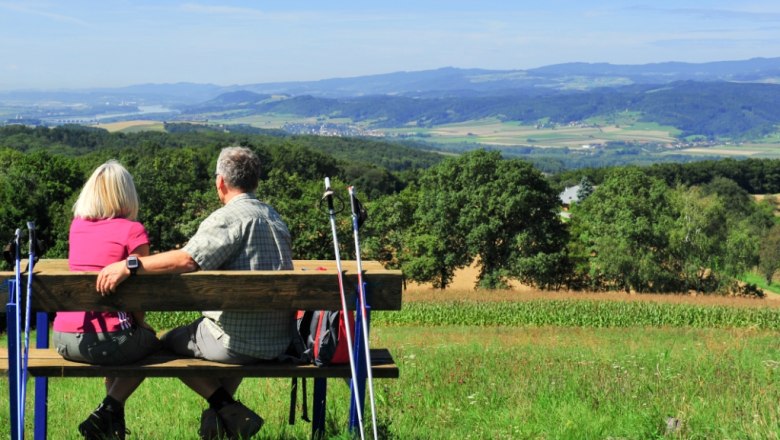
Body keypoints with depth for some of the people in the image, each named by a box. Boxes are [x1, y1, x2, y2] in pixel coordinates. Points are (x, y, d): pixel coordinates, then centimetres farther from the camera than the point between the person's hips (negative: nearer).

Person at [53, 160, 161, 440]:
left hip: (63, 340, 6)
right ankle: (106, 414, 9)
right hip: (102, 342, -6)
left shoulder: (77, 226, 11)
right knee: (151, 341, 26)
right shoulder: (132, 231, -6)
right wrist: (140, 324, 9)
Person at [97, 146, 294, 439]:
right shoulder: (275, 218, 13)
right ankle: (223, 410, 25)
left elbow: (189, 259, -29)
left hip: (239, 343, -7)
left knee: (171, 342, 17)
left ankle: (226, 408, 4)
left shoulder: (229, 217, -13)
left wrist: (129, 266, -29)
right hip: (279, 341, 8)